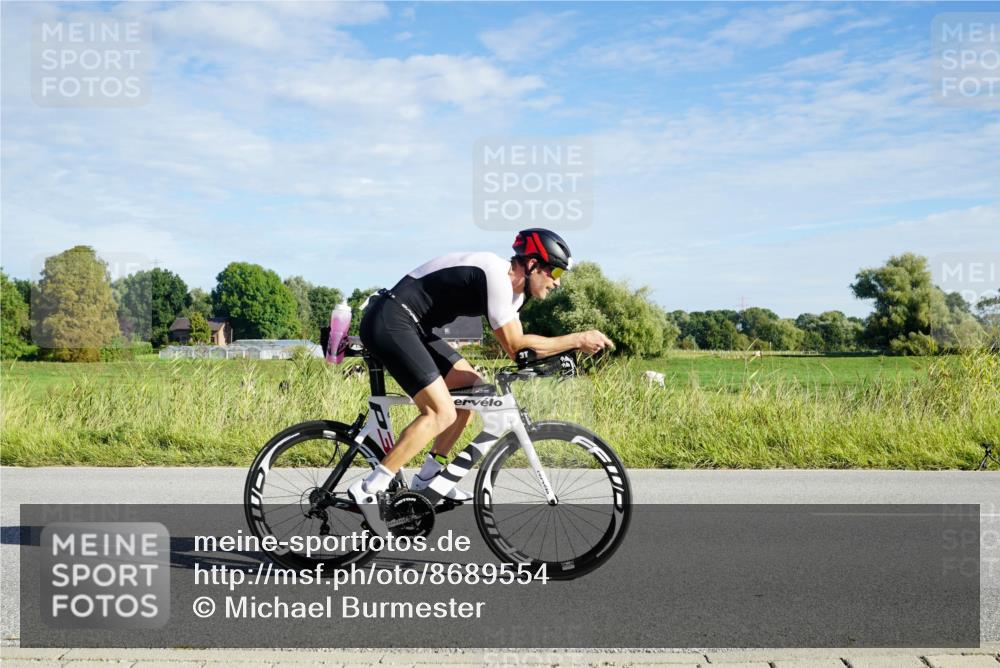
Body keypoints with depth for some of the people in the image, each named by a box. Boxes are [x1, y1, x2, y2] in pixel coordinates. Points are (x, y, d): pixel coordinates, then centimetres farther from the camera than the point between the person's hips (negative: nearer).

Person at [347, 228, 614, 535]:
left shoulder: (513, 287, 12)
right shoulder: (496, 275, -18)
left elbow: (515, 343, 14)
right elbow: (515, 346, -18)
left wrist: (562, 353, -1)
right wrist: (578, 339, -14)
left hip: (412, 326, 11)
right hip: (389, 322, -11)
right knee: (442, 413, -17)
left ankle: (426, 480, 14)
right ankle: (368, 490, -14)